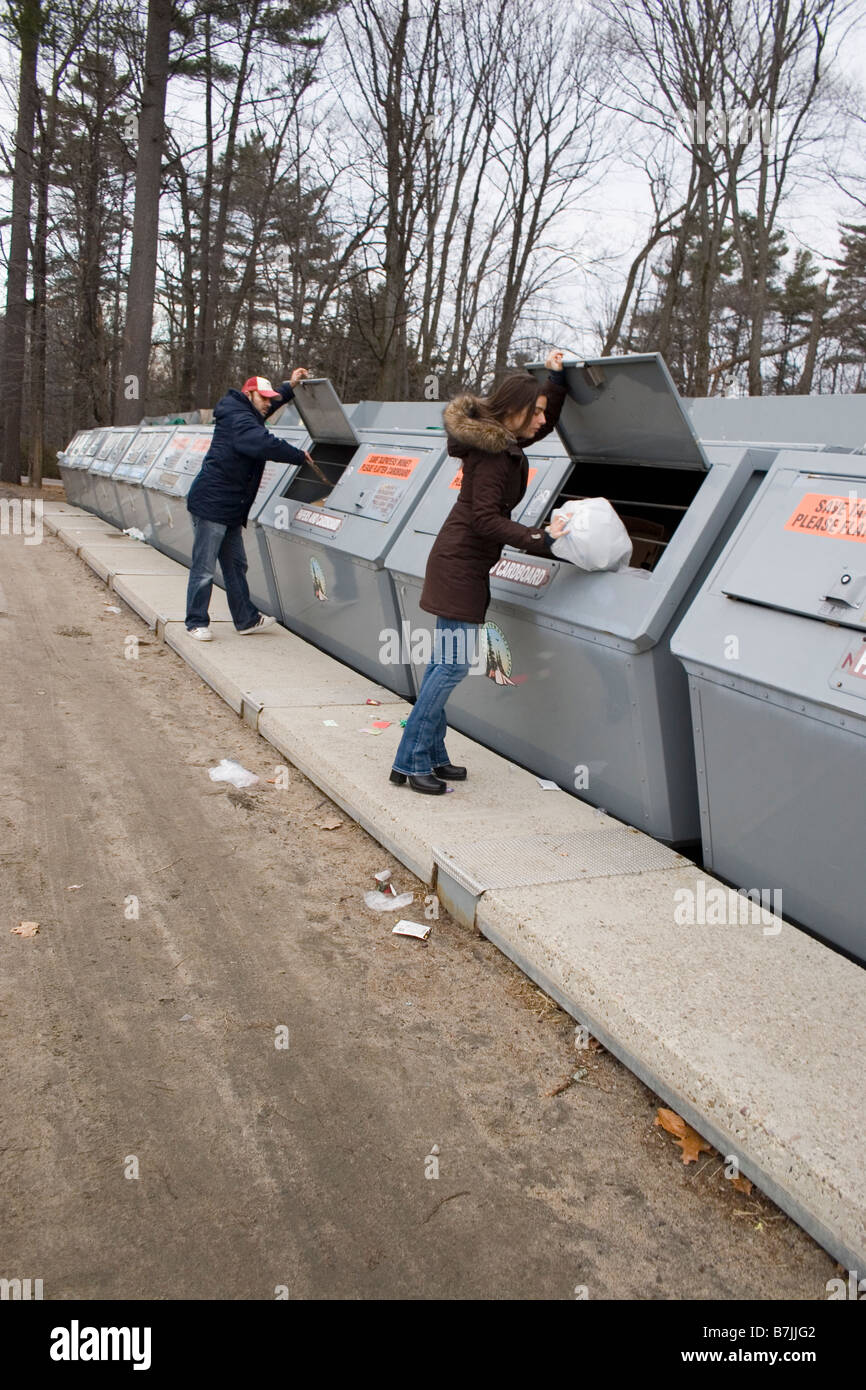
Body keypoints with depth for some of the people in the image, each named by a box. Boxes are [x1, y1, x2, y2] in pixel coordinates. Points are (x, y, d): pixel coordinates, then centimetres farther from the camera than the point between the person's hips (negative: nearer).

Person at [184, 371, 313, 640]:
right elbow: (266, 444, -30)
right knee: (204, 568, -3)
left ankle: (247, 619, 22)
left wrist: (289, 387, 32)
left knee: (236, 566, 15)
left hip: (230, 510, 11)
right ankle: (196, 622, 5)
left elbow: (266, 408, 40)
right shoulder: (237, 419, -15)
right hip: (211, 505, -11)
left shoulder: (245, 415, 17)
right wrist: (300, 456, -19)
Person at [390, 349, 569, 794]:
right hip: (459, 563, -10)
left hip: (464, 563, 10)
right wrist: (540, 538, -26)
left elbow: (547, 423, 30)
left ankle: (431, 754, 17)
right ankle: (410, 762, -4)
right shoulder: (489, 453, -19)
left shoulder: (508, 441, 11)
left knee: (444, 661, 11)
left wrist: (556, 378, 17)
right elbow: (486, 519, -24)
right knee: (453, 663, -9)